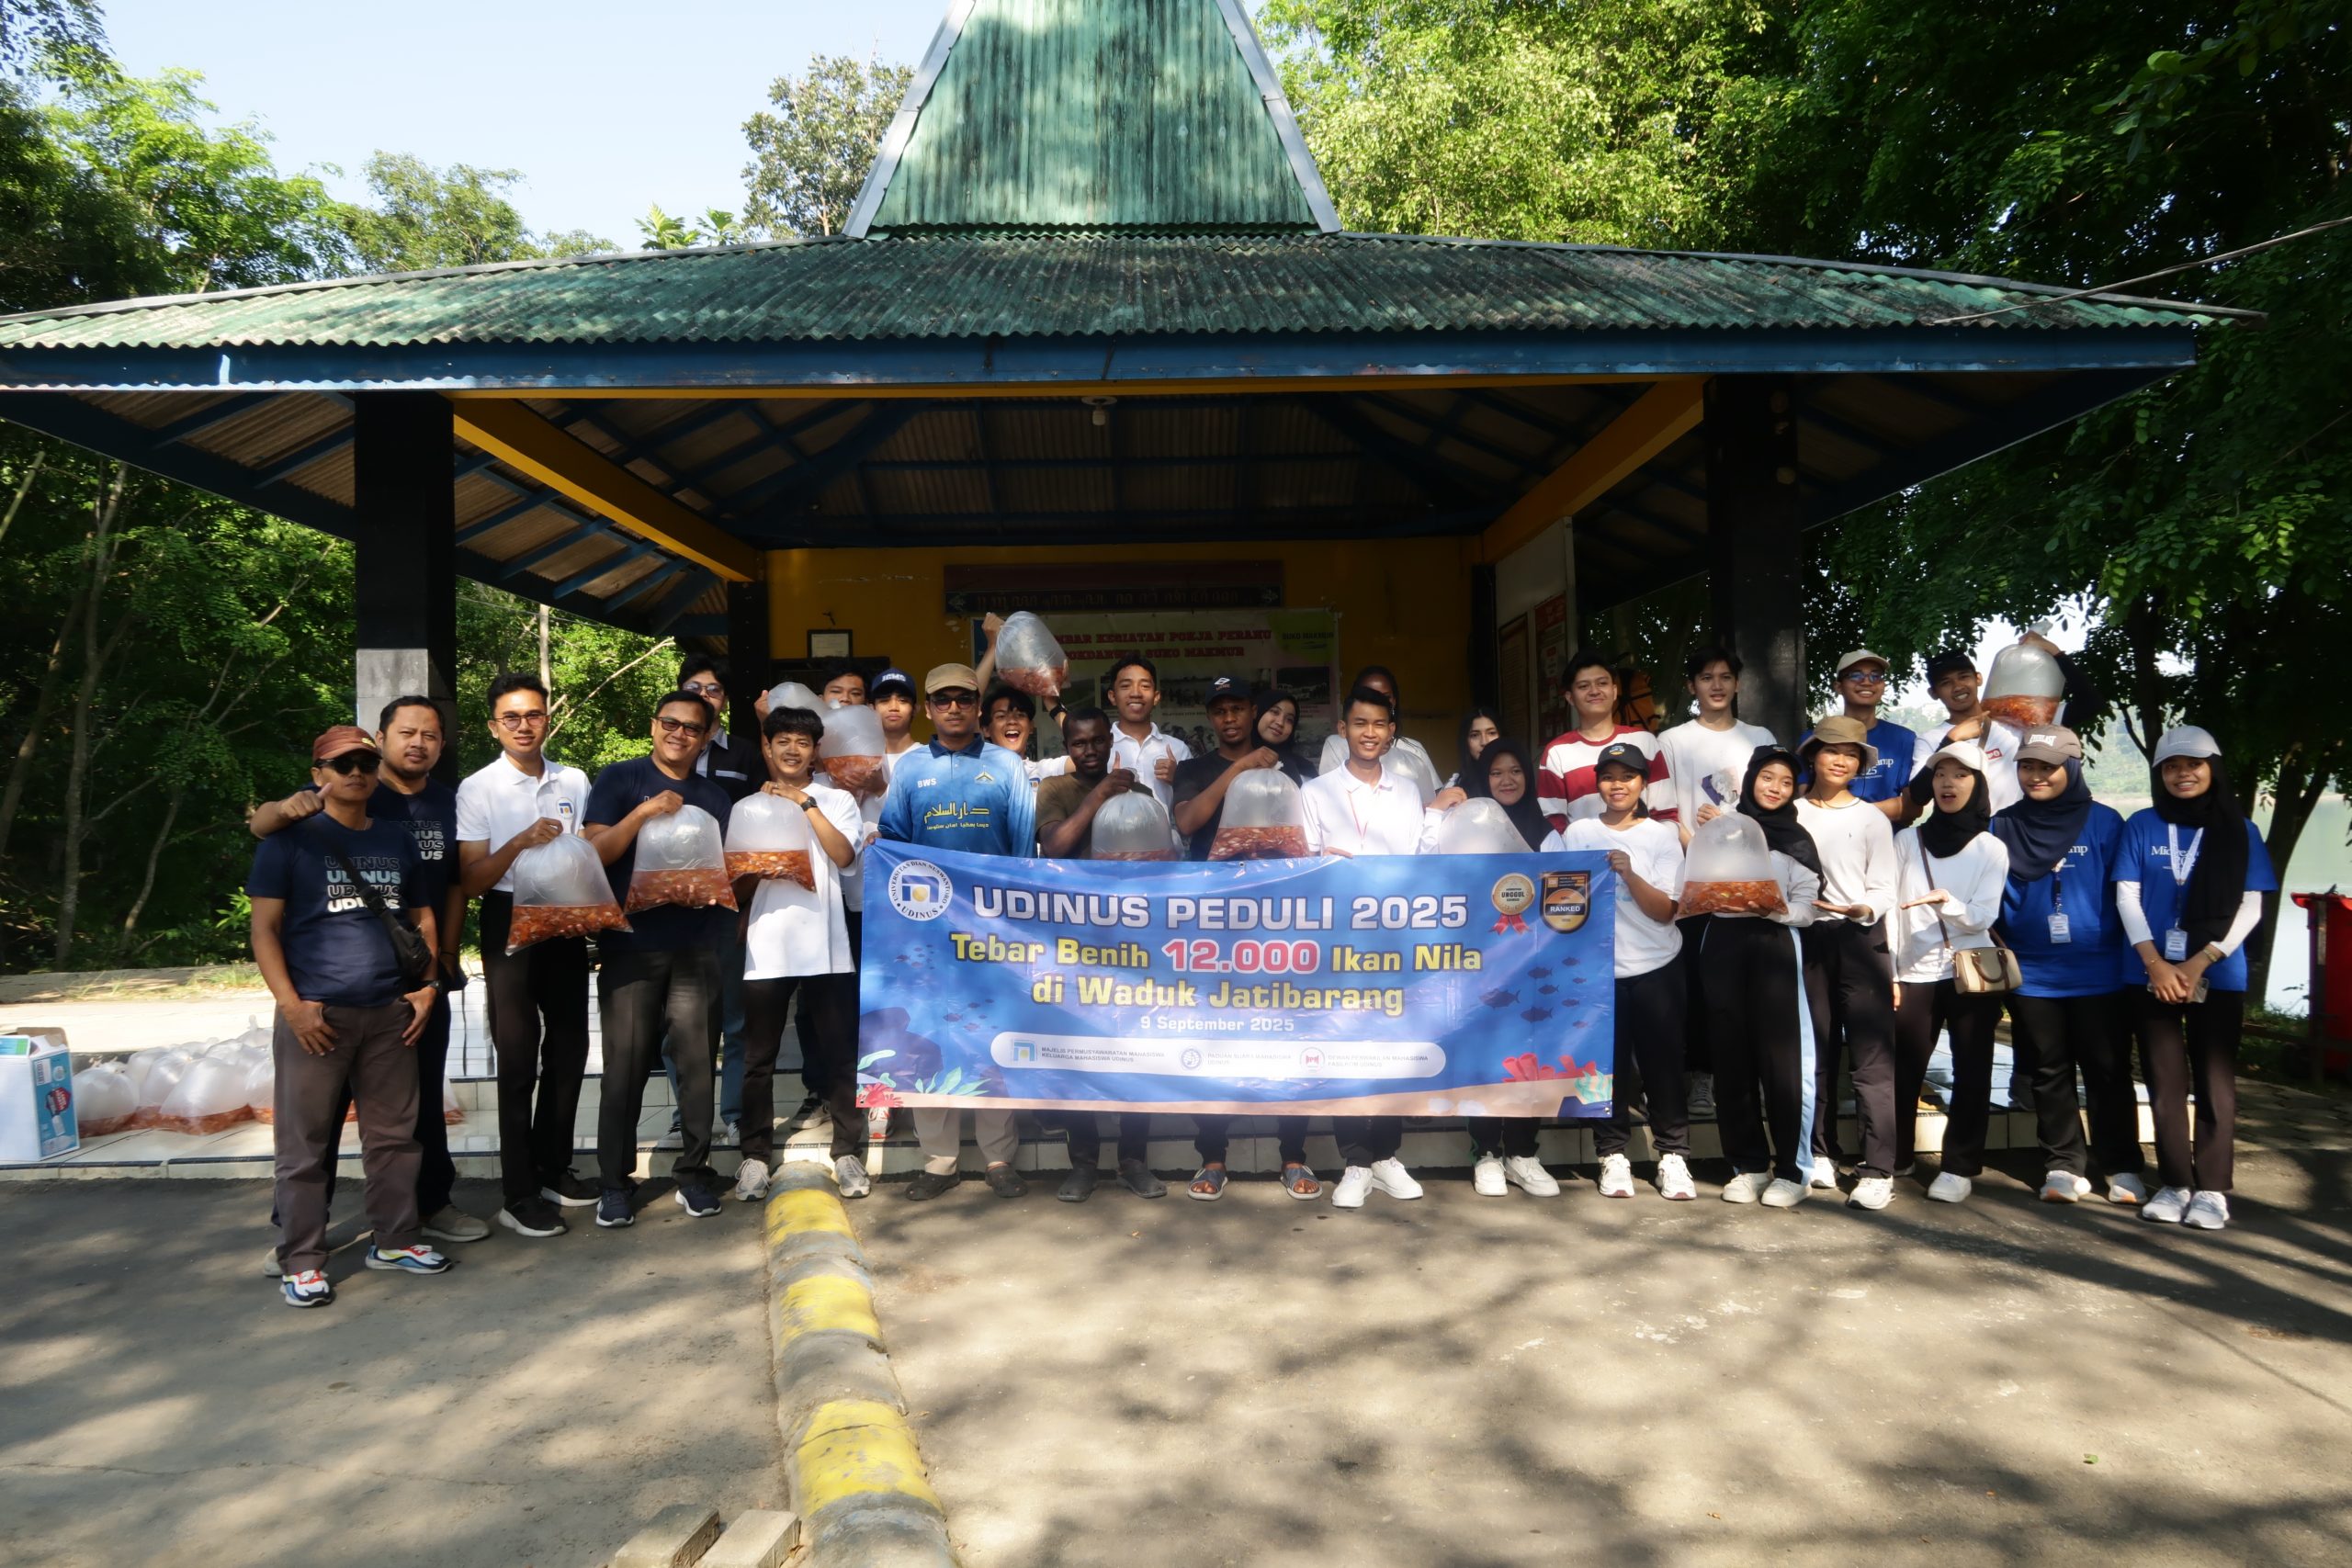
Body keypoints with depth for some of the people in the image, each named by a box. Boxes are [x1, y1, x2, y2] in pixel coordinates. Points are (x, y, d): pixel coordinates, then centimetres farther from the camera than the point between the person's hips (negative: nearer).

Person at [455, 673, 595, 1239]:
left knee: (568, 1050, 12)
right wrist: (520, 842, -21)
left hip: (567, 923, 4)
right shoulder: (478, 789, -5)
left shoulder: (574, 782, 7)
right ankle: (519, 1195, 7)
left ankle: (553, 1169, 27)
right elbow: (469, 880, -7)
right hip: (510, 923, -4)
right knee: (519, 1060, -1)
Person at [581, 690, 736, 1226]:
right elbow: (594, 852, -5)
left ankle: (693, 1173, 14)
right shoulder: (619, 780, 4)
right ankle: (615, 1183, 9)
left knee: (697, 1063, 2)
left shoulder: (715, 798, 16)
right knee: (626, 1068, -2)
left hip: (697, 949, 3)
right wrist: (645, 811, -17)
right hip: (630, 946, -3)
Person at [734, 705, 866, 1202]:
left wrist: (805, 802, -6)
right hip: (766, 947, 1)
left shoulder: (837, 800, 10)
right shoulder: (746, 807, 12)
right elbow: (736, 881, 11)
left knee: (840, 1053, 2)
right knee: (759, 1057, 4)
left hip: (826, 943, -1)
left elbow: (844, 855, -8)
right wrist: (757, 868, -10)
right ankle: (756, 1155, 13)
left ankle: (846, 1152, 10)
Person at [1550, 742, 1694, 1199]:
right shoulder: (1578, 833, 6)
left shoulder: (1662, 837, 2)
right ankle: (1612, 1155, 14)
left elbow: (1665, 911, -5)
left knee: (1662, 1062, 2)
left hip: (1656, 968, 0)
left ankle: (1673, 1154, 12)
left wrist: (1629, 873, -20)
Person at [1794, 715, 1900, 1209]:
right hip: (1807, 938, 2)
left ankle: (1878, 1170, -5)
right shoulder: (1791, 814, 9)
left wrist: (1864, 909, -19)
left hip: (1860, 940, -2)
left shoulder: (1872, 819, 4)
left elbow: (1884, 891, 0)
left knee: (1872, 1056, -7)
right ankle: (1821, 1153, 21)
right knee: (1816, 1052, 10)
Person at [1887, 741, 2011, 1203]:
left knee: (1971, 1073, 2)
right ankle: (1893, 1159, 13)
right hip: (1915, 974, 1)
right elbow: (1890, 907, 3)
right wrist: (1887, 972, -3)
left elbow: (1983, 917, -7)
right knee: (1902, 1072, 1)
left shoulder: (1991, 849, 3)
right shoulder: (1908, 840, 6)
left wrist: (1945, 901, -27)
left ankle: (1960, 1167, 12)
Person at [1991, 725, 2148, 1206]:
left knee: (2108, 1072, 5)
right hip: (2032, 976, 2)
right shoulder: (2002, 827, 5)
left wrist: (2133, 961, -2)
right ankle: (2063, 1166, 18)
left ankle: (2122, 1168, 16)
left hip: (2099, 974, -2)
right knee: (2049, 1074, 9)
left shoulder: (2105, 823, -1)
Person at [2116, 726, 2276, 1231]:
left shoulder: (2240, 830, 3)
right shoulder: (2142, 826, 6)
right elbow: (2127, 896, 1)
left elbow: (2250, 907, -2)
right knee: (2166, 1083, 5)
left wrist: (2198, 963, -12)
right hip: (2154, 974, 1)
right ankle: (2174, 1184, 12)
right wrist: (2155, 963, -10)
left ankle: (2212, 1189, 7)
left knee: (2214, 1083, 1)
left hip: (2218, 977, -1)